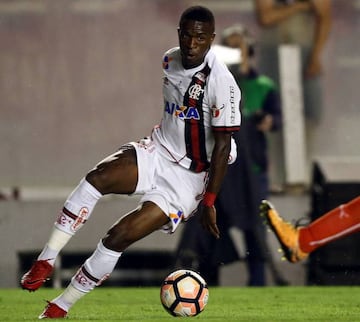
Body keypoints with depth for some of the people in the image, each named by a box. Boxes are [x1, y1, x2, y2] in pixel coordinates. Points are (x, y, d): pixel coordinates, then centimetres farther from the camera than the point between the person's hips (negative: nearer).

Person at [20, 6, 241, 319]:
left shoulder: (221, 83, -20)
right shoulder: (170, 60, 1)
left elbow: (223, 146, -16)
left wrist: (209, 202, -15)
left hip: (189, 176, -6)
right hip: (158, 151, 6)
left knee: (119, 236, -18)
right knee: (98, 176, -26)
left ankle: (59, 307, -6)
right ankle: (46, 261, -23)